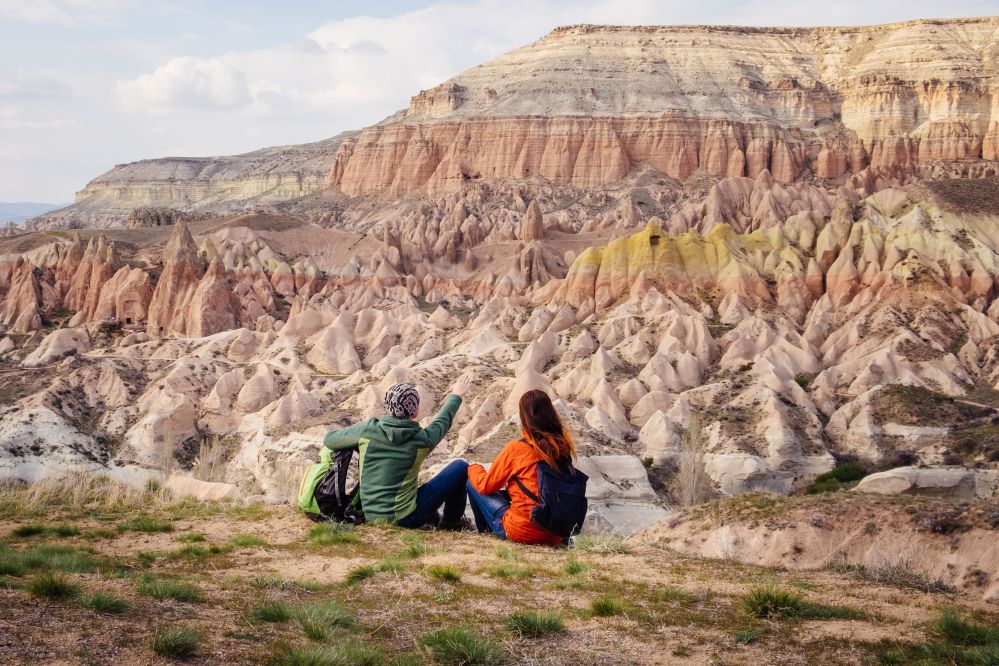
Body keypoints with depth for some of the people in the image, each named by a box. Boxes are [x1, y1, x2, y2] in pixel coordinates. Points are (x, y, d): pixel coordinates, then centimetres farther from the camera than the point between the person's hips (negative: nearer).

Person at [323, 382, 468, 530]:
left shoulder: (367, 430, -8)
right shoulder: (422, 439, -12)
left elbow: (328, 440, 6)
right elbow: (444, 419, 10)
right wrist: (453, 399, 31)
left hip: (371, 517, 5)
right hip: (404, 518, -5)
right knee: (461, 467, 7)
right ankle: (451, 523, 23)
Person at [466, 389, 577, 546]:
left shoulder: (516, 448, -12)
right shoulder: (563, 446, 0)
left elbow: (486, 486, 2)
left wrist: (473, 469, 22)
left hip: (522, 532, -6)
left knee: (472, 483, 11)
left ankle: (486, 532, 21)